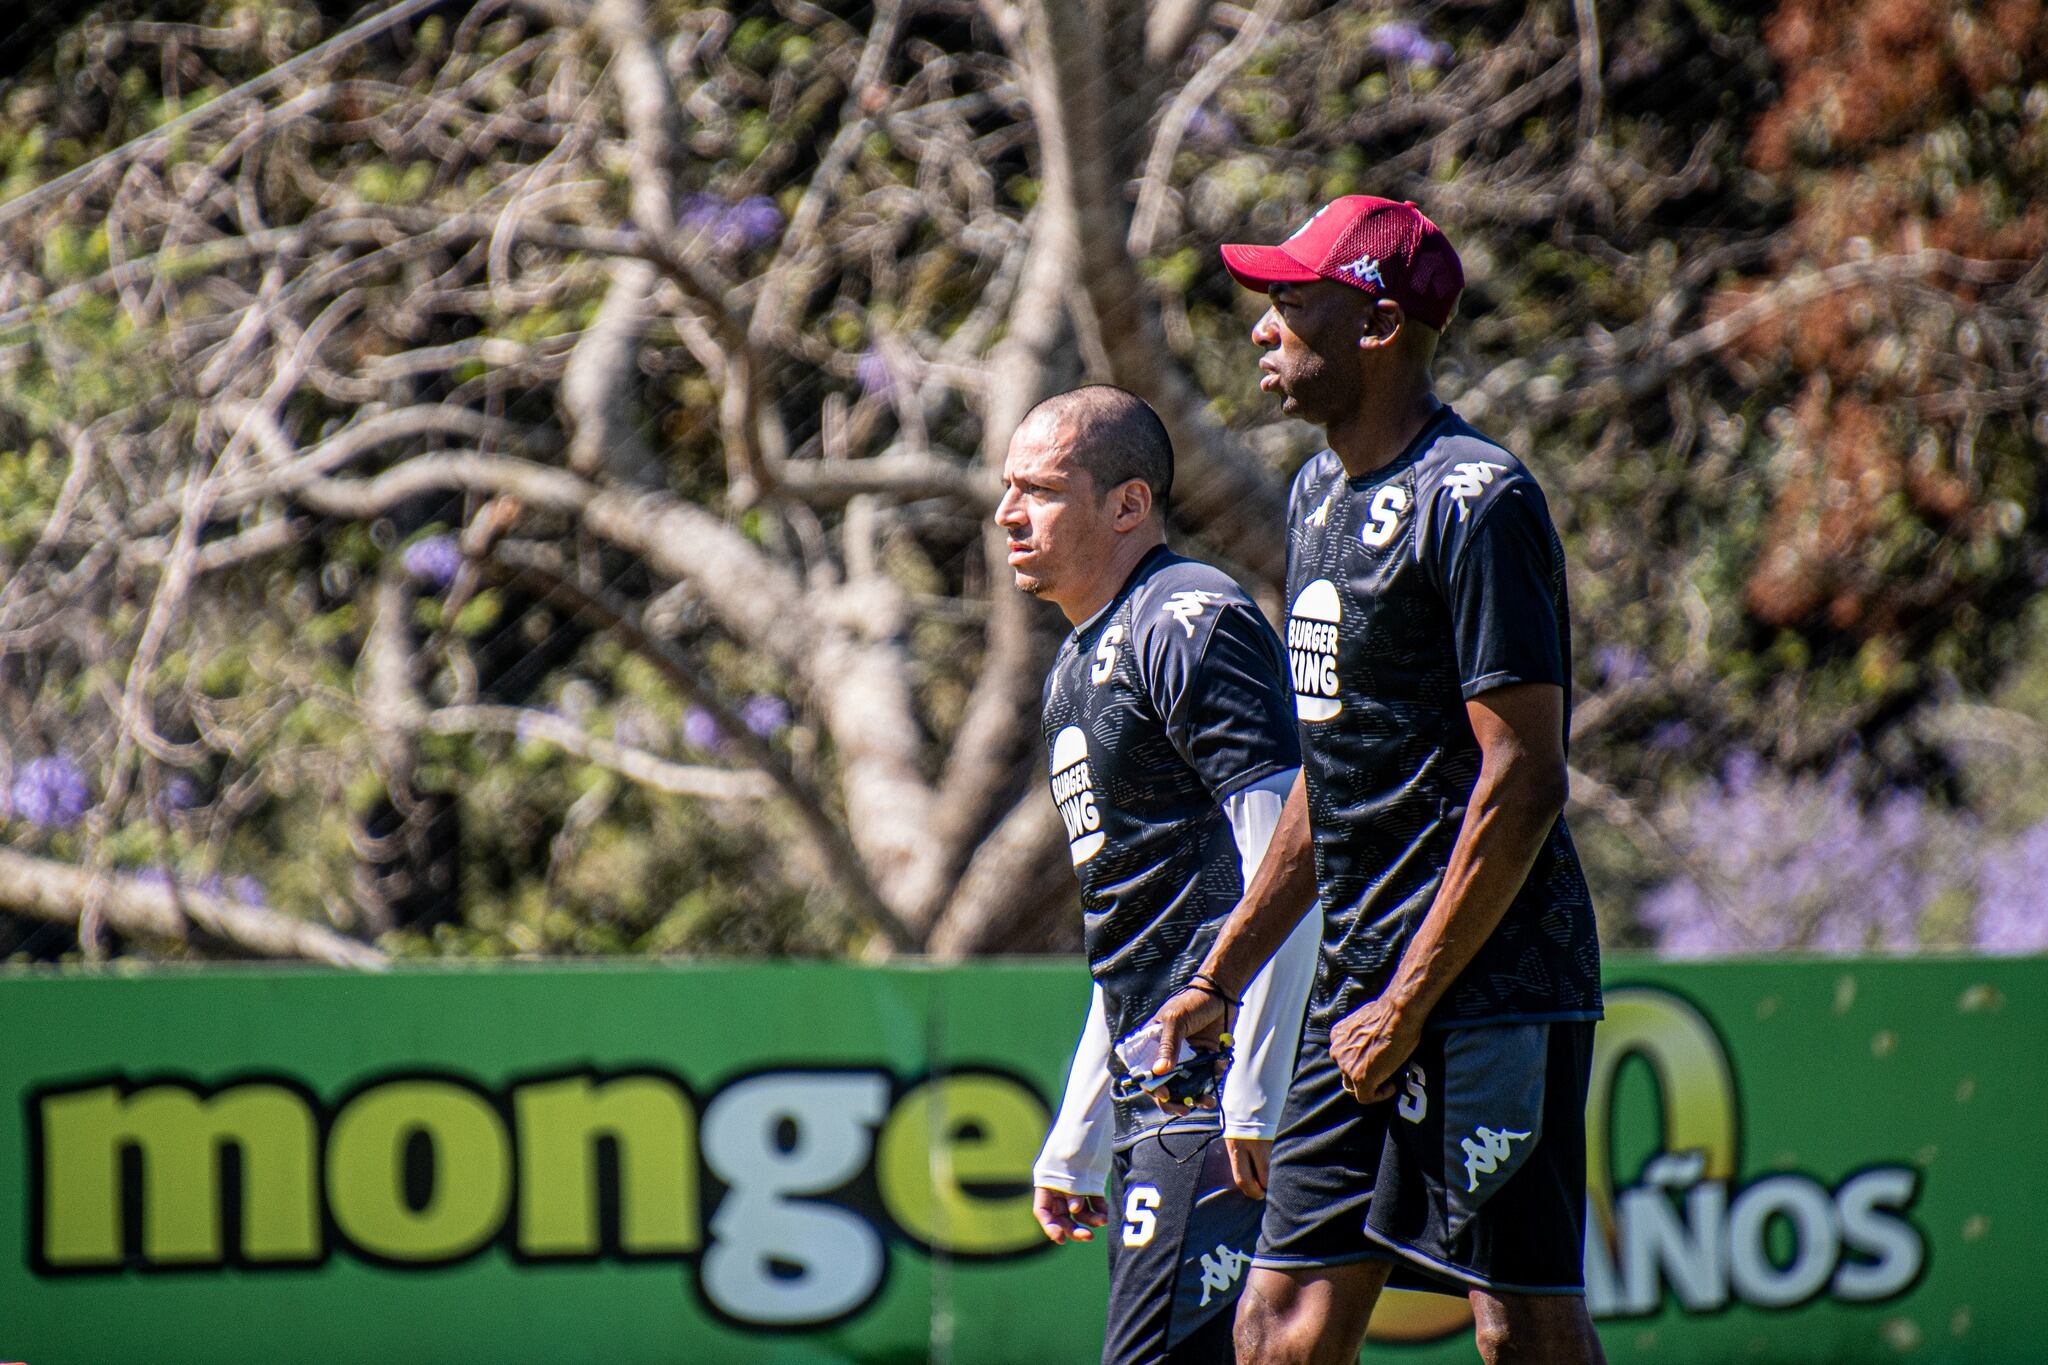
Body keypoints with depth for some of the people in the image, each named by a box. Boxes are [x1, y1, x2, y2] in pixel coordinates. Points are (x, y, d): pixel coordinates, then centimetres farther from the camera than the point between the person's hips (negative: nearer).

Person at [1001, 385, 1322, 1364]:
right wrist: (1075, 1142, 26)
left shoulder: (1187, 623, -9)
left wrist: (1256, 1095, -23)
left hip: (1219, 1091, -10)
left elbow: (1285, 859, -18)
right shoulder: (1076, 671, 22)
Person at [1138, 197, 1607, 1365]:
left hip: (1489, 987, -9)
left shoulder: (1473, 503, -13)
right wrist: (1222, 979, 21)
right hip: (1360, 984, 9)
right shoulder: (1322, 497, 17)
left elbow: (1523, 784, -17)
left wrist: (1406, 1007, -17)